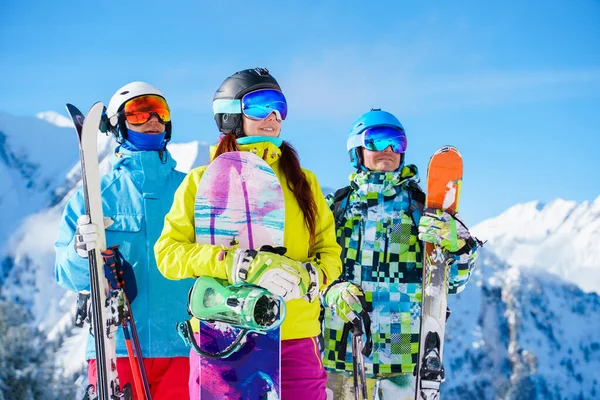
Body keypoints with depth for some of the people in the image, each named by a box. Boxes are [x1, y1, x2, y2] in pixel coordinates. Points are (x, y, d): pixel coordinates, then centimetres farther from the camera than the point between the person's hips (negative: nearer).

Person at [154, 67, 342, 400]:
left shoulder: (302, 181, 15)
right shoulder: (202, 181, 7)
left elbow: (328, 250, 13)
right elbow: (168, 252, -2)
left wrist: (310, 277, -11)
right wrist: (230, 262, -19)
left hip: (294, 340, 2)